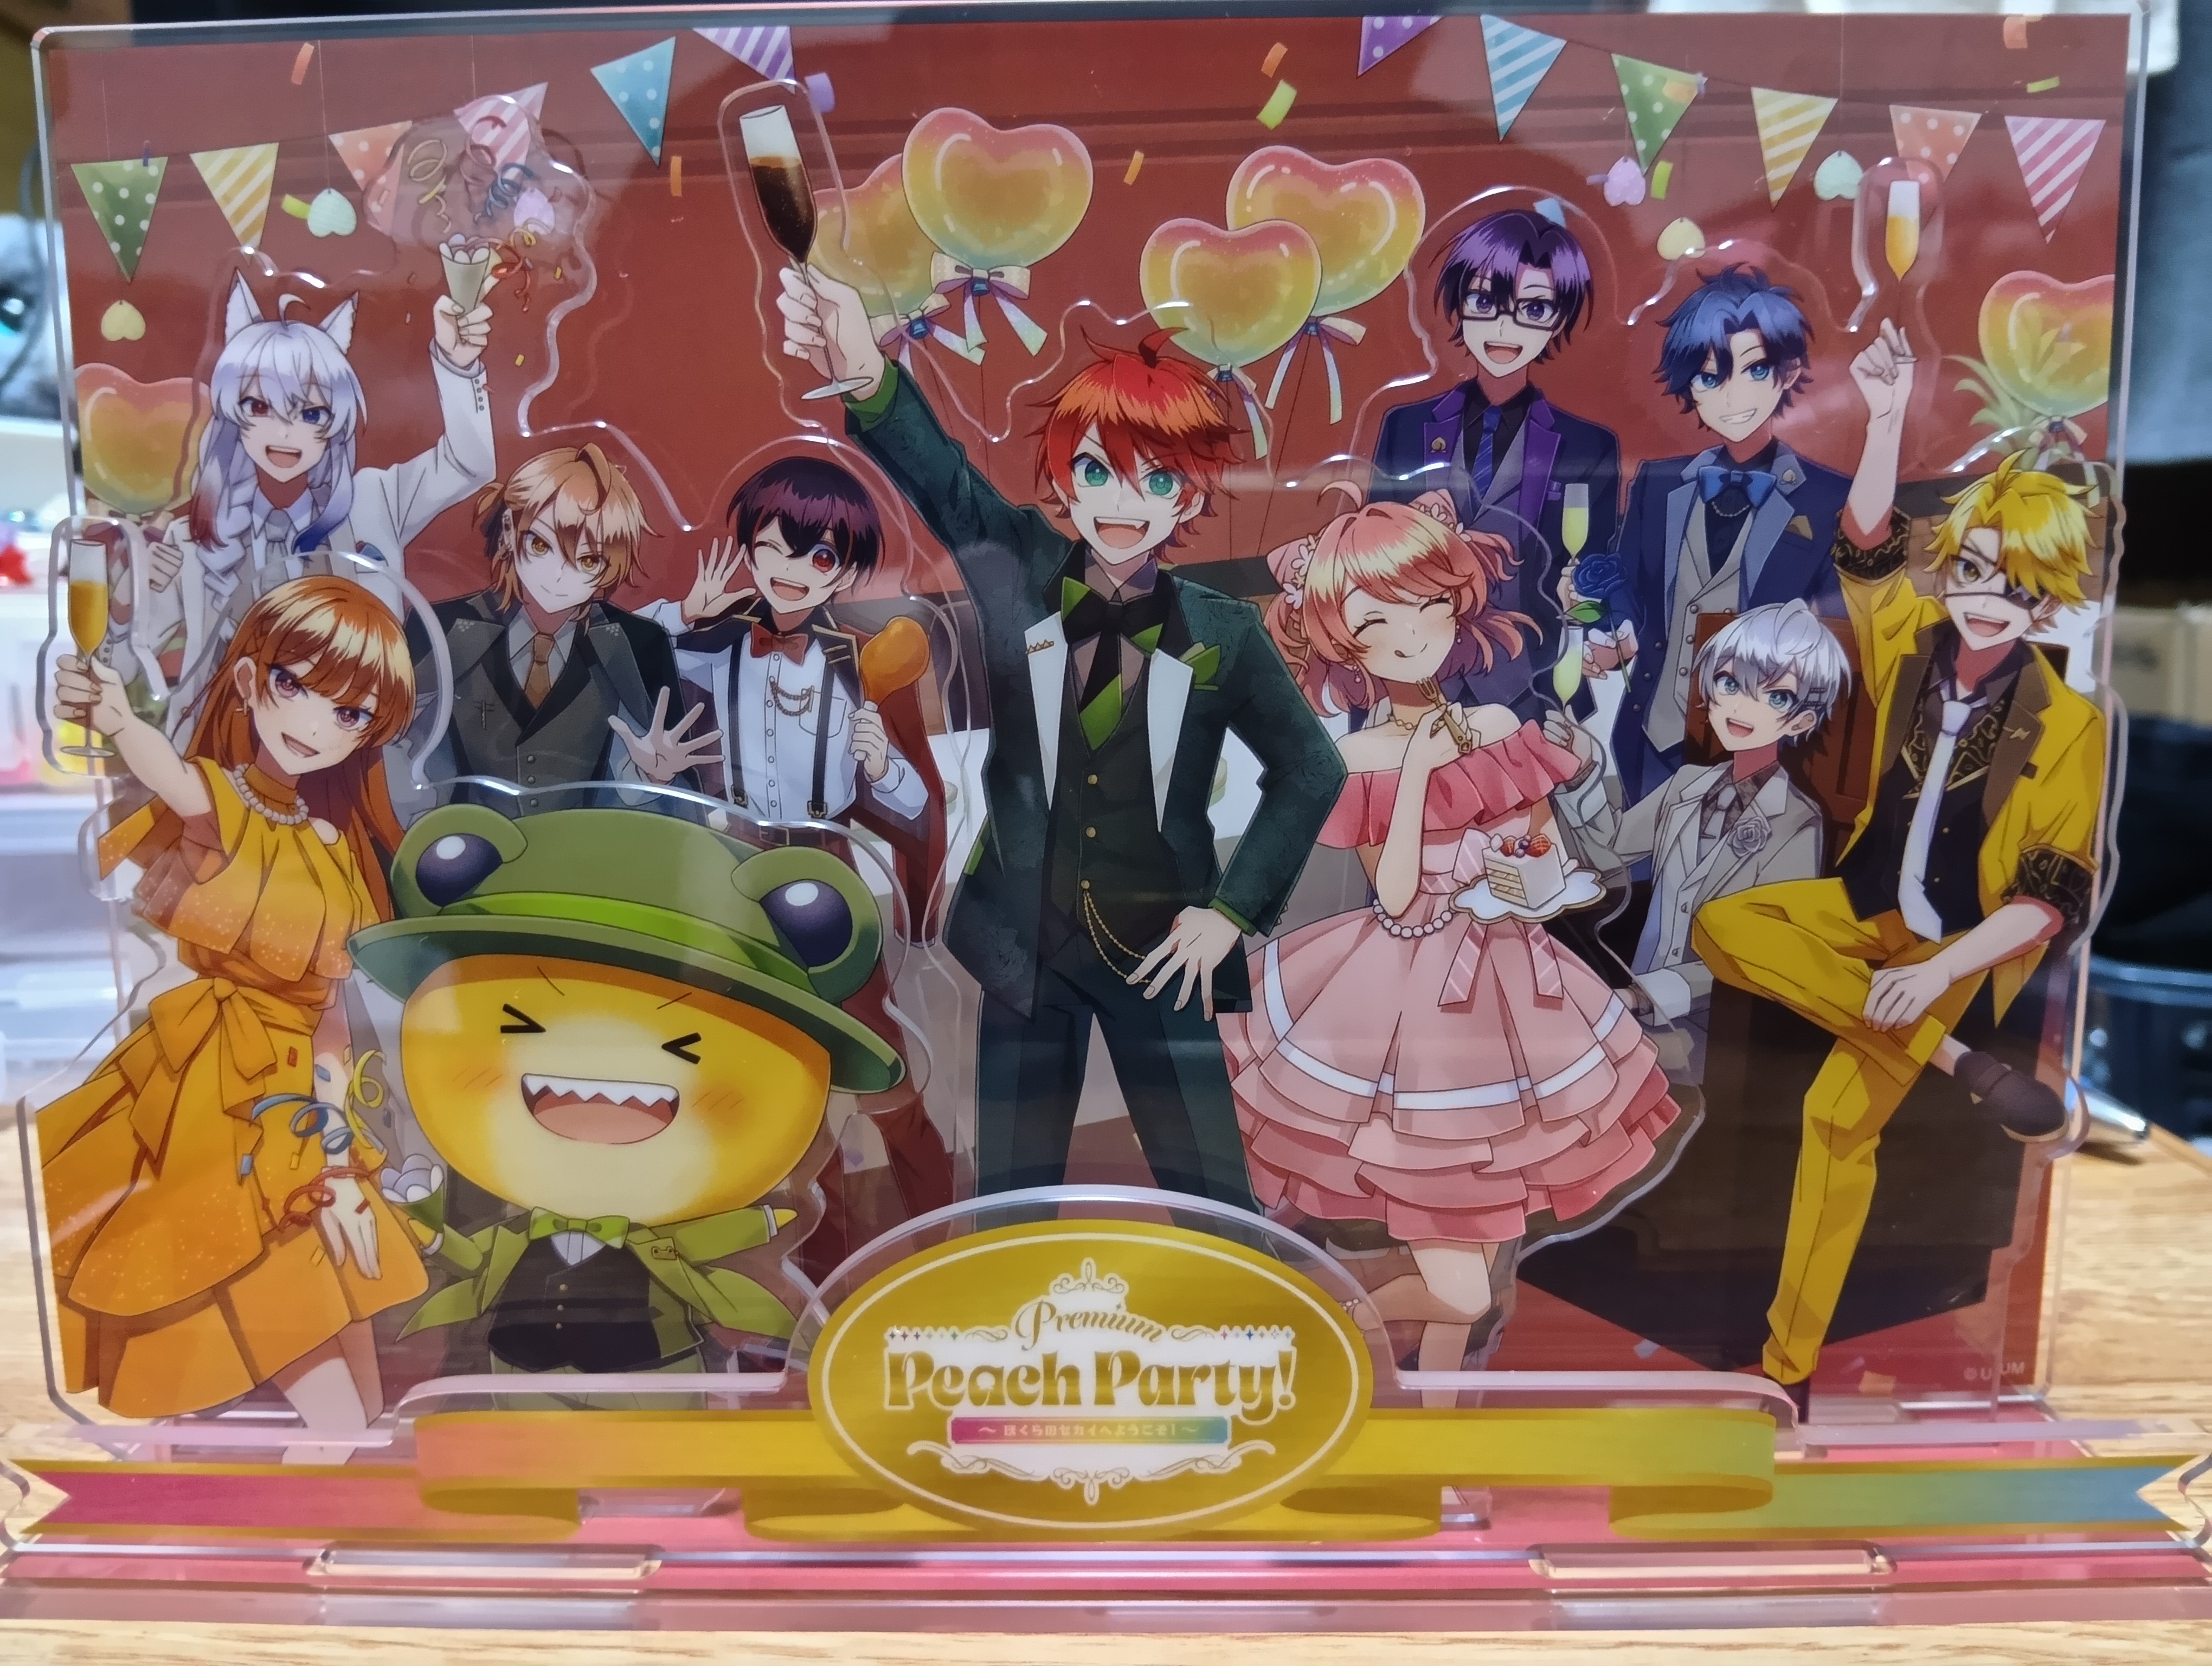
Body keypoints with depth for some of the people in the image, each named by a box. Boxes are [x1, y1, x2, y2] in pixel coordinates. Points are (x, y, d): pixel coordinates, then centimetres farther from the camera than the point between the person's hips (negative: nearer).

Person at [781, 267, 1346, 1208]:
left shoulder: (1220, 632, -7)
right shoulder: (1017, 574, -4)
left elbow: (1310, 770, 3)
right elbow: (938, 476, -23)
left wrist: (1235, 909, -1)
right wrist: (866, 379, -44)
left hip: (1158, 950, -1)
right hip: (1024, 941, 1)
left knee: (1211, 1193, 8)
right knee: (1013, 1199, 12)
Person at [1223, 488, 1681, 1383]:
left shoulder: (1499, 729, 0)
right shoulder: (1363, 759, -11)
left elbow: (1548, 851, 11)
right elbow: (1397, 900, -17)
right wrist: (1417, 773, -20)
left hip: (1506, 986, 5)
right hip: (1409, 1001, -5)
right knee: (1460, 1292, -3)